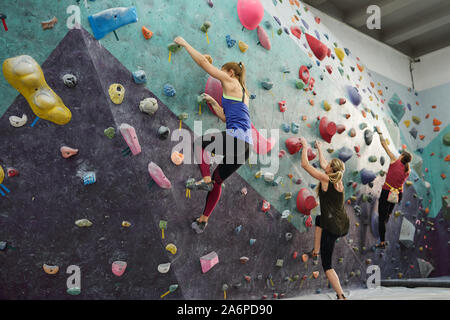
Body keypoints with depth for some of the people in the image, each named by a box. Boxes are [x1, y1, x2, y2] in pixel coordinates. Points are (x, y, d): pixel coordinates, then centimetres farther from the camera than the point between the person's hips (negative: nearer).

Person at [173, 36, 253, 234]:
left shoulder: (231, 82, 4)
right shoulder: (242, 93, 27)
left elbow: (203, 62, 3)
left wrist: (184, 44, 12)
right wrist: (213, 102, 31)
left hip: (235, 138, -9)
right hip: (245, 146, 9)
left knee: (199, 143, 15)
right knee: (218, 180, 18)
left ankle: (206, 179, -1)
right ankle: (203, 220, 25)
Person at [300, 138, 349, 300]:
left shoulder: (325, 179, -11)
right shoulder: (339, 180, 8)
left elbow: (305, 164, -4)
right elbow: (322, 163, 26)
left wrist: (305, 145, 8)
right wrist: (319, 148, 39)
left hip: (332, 229, -7)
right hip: (344, 227, 7)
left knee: (327, 265, 6)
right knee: (319, 219, 36)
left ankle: (341, 296, 0)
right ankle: (316, 253, 35)